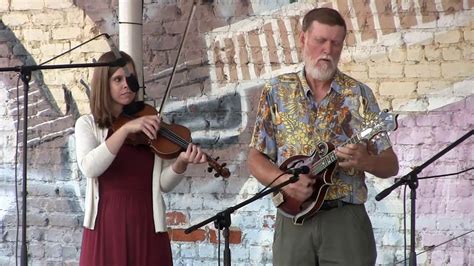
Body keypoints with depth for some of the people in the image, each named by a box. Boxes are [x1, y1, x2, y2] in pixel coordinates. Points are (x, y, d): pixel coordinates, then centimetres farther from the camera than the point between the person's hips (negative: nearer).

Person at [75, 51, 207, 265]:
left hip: (147, 224, 1)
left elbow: (163, 184, 2)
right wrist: (126, 129, -22)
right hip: (107, 225, -1)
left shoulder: (152, 124, 9)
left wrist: (181, 163, -18)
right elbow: (89, 168, -15)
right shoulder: (88, 124, 5)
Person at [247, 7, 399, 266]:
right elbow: (255, 159, 6)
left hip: (347, 219, 0)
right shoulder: (276, 91, 7)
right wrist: (284, 180, -13)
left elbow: (391, 165, 6)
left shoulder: (359, 94, 6)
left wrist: (363, 160, -16)